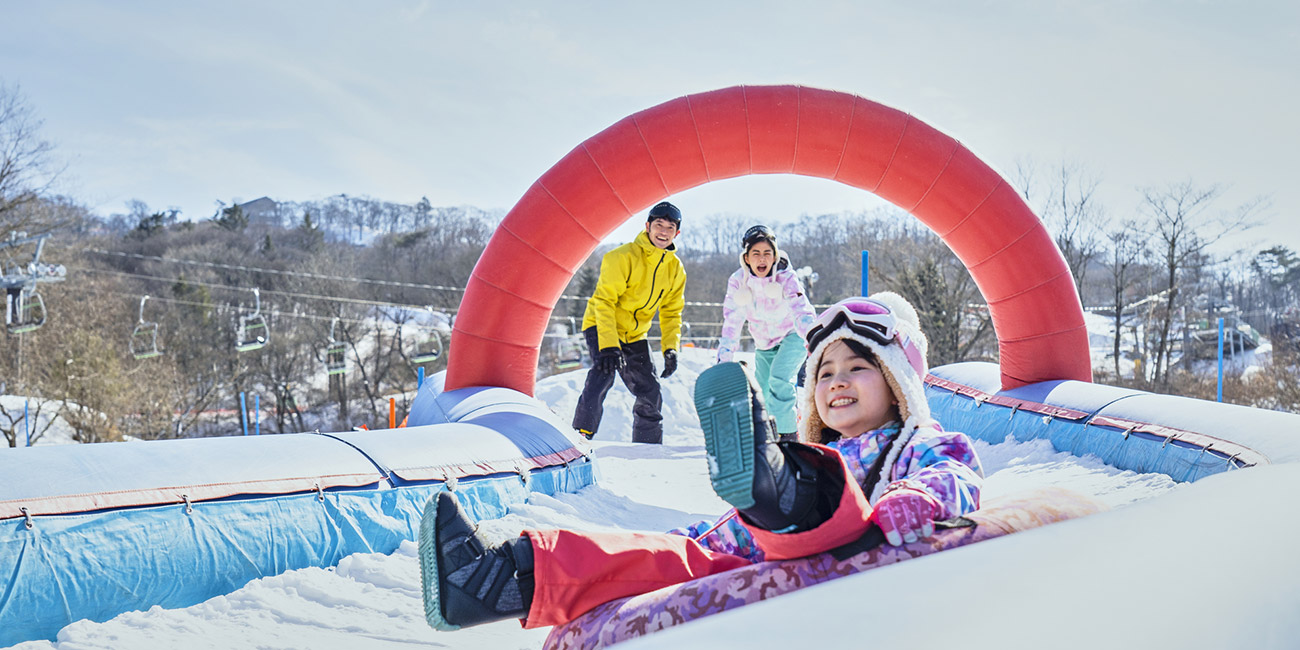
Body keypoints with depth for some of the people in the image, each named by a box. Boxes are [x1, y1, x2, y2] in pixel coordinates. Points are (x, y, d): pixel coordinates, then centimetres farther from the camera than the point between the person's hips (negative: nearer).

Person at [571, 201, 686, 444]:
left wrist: (670, 348, -4)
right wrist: (608, 346, -31)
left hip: (635, 336, 6)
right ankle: (581, 436, -28)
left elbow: (671, 312, 9)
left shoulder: (675, 269, 0)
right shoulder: (623, 257, -20)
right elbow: (604, 301, -23)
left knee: (650, 394, 5)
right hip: (601, 326, -6)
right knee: (604, 373, -31)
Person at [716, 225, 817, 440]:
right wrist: (724, 357, -18)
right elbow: (732, 321, -12)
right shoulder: (737, 281, -16)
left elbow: (802, 312, -40)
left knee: (779, 379, -26)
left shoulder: (786, 278, -27)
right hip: (764, 342, 5)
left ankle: (786, 433, -18)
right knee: (762, 390, 9)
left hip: (792, 336, -5)